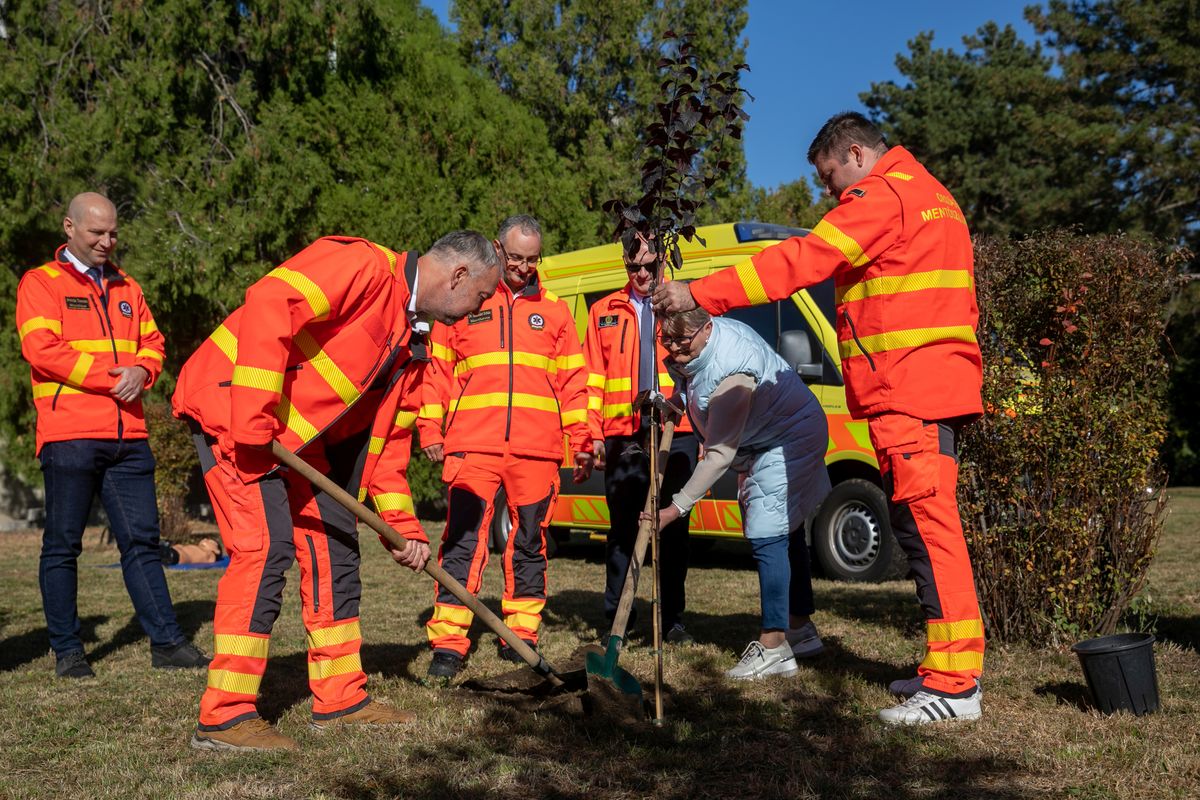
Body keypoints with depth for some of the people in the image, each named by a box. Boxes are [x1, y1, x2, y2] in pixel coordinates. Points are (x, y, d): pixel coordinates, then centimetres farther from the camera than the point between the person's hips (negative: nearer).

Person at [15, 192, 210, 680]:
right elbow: (41, 349, -10)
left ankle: (166, 642, 7)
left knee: (142, 539, 4)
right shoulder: (41, 283, 3)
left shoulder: (126, 288, 20)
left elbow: (152, 342, 17)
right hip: (69, 435, -4)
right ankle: (66, 649, 11)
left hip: (128, 437, 5)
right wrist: (109, 376, -13)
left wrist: (141, 371, -5)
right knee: (63, 544, 2)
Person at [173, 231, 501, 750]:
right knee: (266, 546, -15)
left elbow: (388, 435, 16)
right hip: (234, 406, -10)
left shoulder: (408, 334, 13)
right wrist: (254, 420, -30)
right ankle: (225, 717, -6)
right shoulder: (363, 265, -16)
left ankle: (341, 699, 18)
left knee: (334, 543, 8)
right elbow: (269, 303, -29)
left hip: (297, 435, 10)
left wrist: (403, 526, 13)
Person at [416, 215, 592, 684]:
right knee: (463, 540, -7)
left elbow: (573, 382, 14)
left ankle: (520, 636, 19)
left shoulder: (555, 312, 16)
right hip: (472, 446, -2)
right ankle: (448, 645, -4)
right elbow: (437, 371, 10)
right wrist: (430, 430, 1)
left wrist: (581, 443, 8)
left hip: (536, 450, 2)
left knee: (529, 542, 8)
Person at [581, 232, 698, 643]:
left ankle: (673, 620, 13)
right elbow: (593, 377, 11)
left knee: (674, 529, 4)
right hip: (623, 436, 1)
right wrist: (594, 433, 2)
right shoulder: (604, 312, 15)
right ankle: (616, 617, 14)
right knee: (622, 529, 5)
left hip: (677, 433, -1)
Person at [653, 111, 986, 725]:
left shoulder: (883, 196, -8)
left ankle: (955, 685, -8)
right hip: (932, 388, 11)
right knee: (926, 524, 13)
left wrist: (700, 294, -14)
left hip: (908, 391, -11)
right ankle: (947, 667, 19)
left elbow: (799, 261, -15)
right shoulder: (927, 195, 25)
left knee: (925, 523, -10)